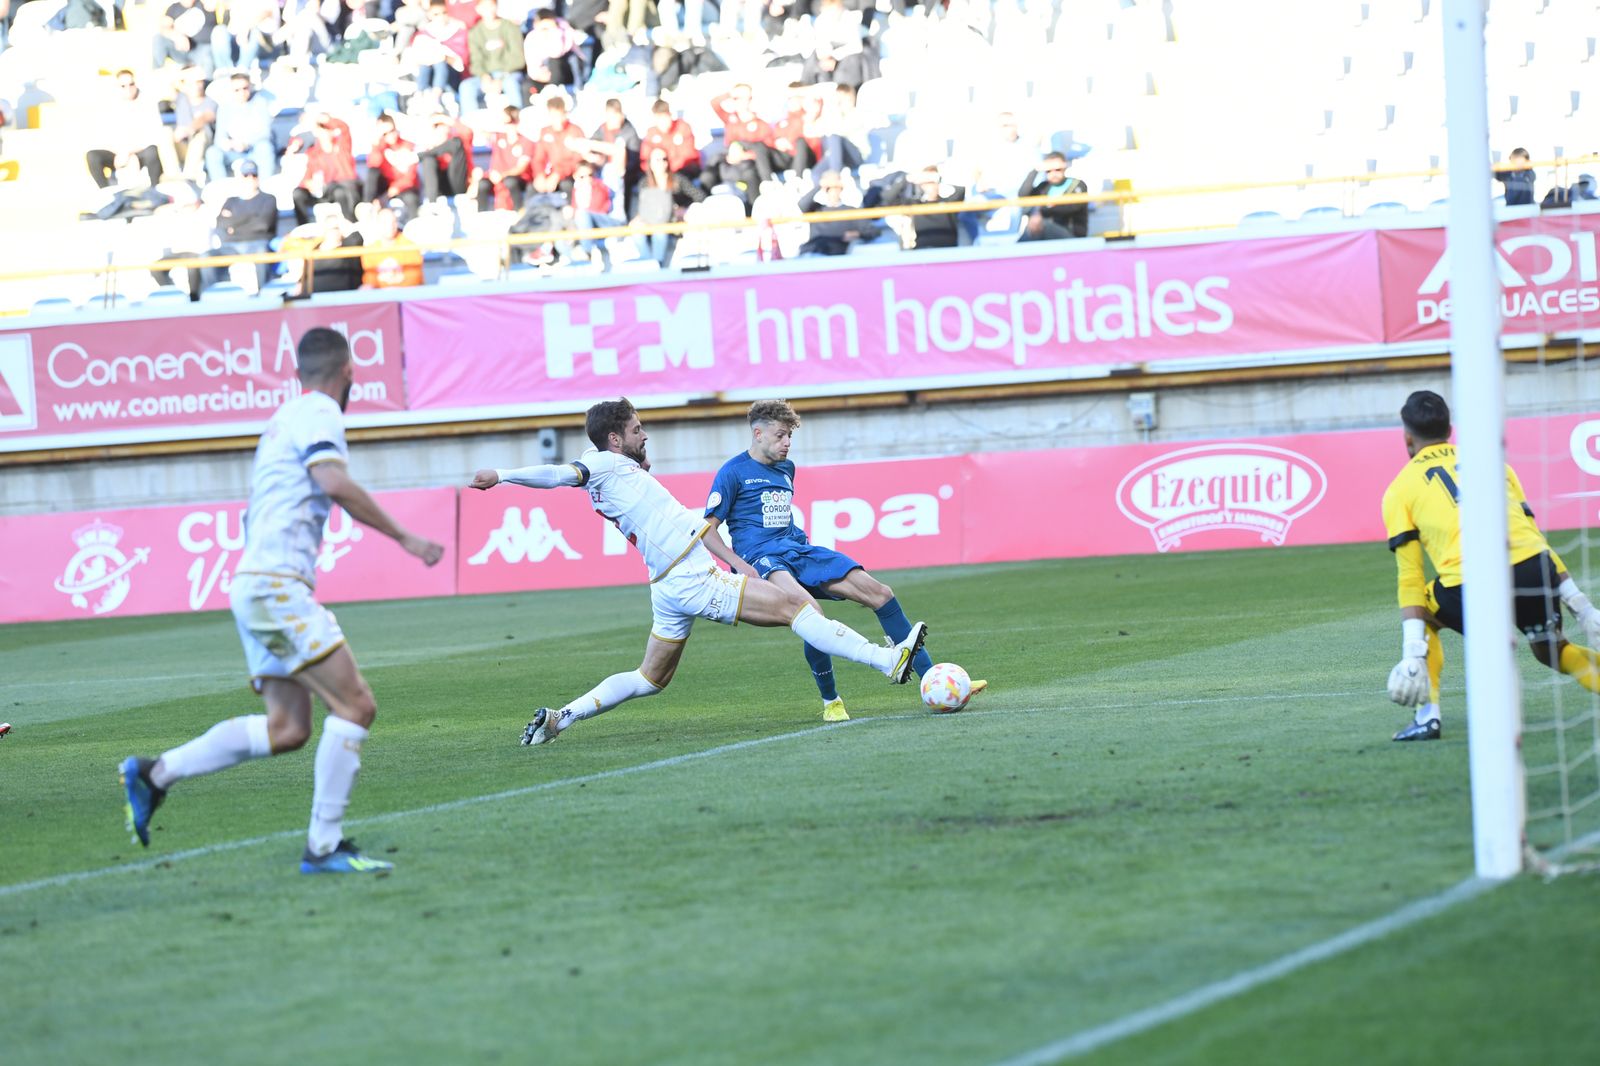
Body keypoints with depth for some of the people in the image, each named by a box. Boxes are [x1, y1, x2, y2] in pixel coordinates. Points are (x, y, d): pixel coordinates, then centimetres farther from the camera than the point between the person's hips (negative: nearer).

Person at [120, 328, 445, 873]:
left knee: (286, 730, 6)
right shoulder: (319, 413, -6)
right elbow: (333, 482, -24)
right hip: (277, 586, -10)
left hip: (256, 584, 10)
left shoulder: (286, 417, 23)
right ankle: (324, 846, -11)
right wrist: (403, 536, -20)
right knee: (355, 706, -11)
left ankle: (155, 773, 7)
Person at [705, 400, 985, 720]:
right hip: (762, 558, -7)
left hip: (799, 549, 8)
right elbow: (708, 529, -5)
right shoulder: (733, 473, -3)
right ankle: (830, 701, -22)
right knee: (809, 608, -37)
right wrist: (740, 566, -16)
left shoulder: (786, 469, 18)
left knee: (879, 593, -6)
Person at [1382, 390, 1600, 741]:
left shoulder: (1400, 488, 16)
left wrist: (1413, 654, 5)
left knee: (1420, 614, 27)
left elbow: (1410, 578, 8)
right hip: (1534, 567, 3)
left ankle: (1427, 715, 13)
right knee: (1552, 650, 29)